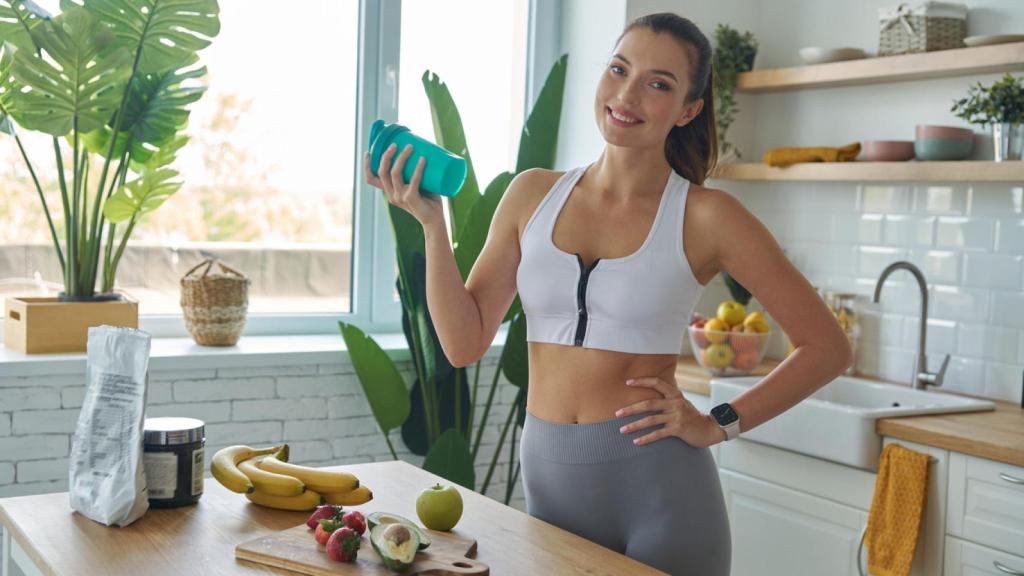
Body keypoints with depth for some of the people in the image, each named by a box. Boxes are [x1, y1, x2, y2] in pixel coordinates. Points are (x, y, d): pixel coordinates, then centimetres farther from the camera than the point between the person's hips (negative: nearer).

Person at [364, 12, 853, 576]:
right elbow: (464, 343, 0)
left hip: (658, 486, -3)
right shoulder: (533, 194, 3)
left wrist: (719, 424, -8)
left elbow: (827, 347, -2)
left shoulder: (704, 216, -7)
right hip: (548, 482, 3)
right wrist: (431, 224, -8)